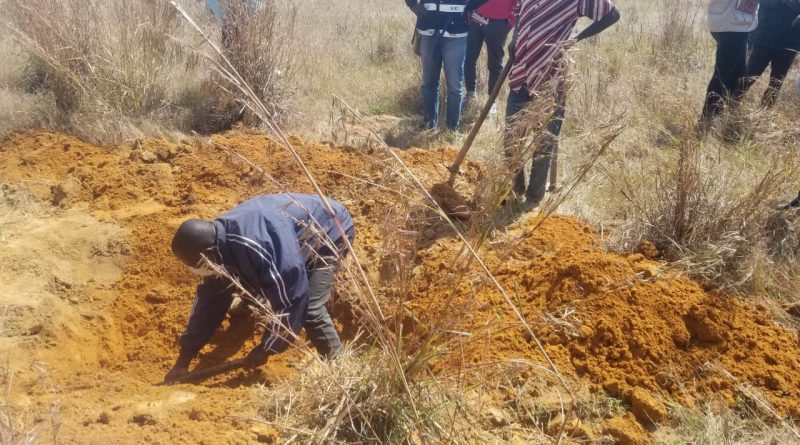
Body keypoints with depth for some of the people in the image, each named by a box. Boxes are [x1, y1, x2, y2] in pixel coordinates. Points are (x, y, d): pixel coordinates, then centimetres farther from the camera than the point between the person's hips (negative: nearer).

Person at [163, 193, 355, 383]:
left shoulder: (257, 247, -42)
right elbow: (209, 300, -1)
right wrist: (184, 358, 1)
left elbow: (292, 298, -36)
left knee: (309, 308, -23)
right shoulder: (217, 244, -13)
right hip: (296, 233, 9)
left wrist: (266, 348, -23)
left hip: (331, 231, -8)